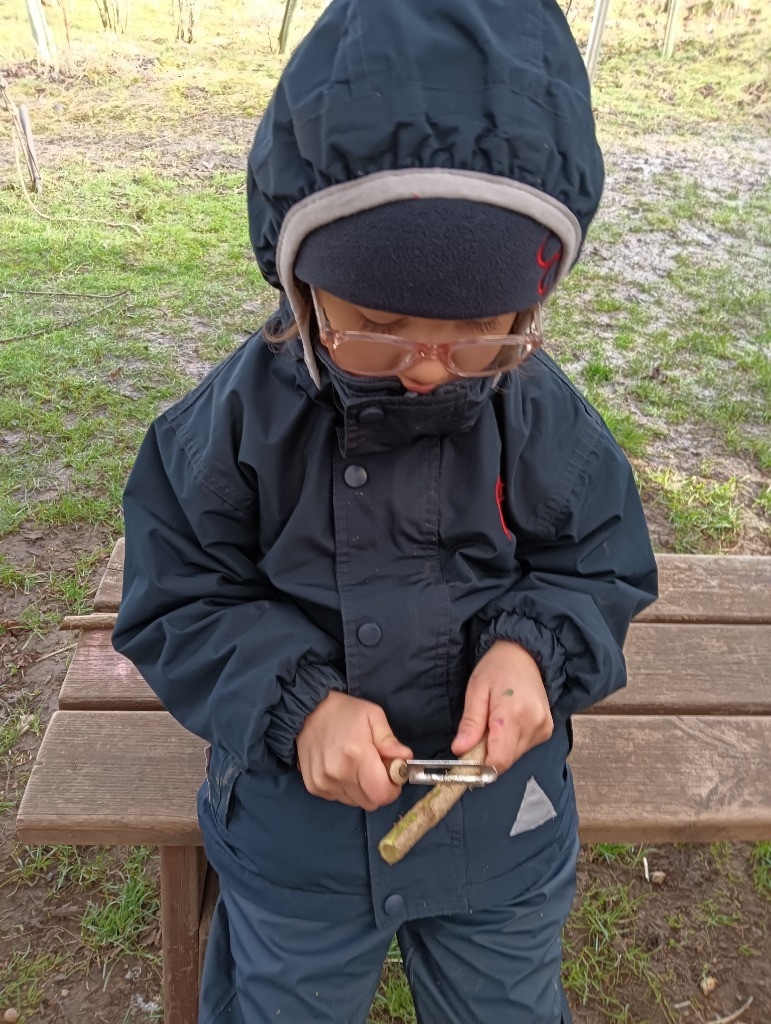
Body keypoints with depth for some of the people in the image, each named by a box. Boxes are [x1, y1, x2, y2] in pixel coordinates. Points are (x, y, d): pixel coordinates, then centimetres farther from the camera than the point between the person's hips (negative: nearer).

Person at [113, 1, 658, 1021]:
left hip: (503, 829, 1)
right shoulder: (237, 419, -20)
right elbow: (174, 603, -12)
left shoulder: (542, 414, -16)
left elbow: (607, 563, -4)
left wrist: (535, 646, -25)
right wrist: (292, 701, -28)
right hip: (294, 830, 0)